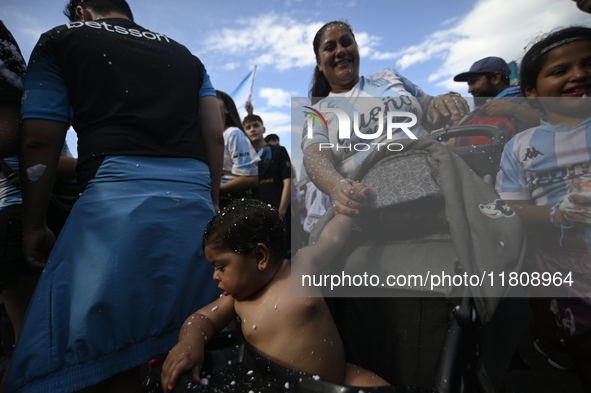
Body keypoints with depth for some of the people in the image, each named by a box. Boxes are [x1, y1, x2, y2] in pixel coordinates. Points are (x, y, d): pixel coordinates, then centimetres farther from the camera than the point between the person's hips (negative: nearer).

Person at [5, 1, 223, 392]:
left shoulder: (60, 40, 18)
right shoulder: (185, 55, 26)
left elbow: (40, 142, 9)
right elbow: (215, 136, 15)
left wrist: (34, 225, 16)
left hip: (119, 191, -4)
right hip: (194, 196, 5)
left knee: (101, 346, 6)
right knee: (191, 338, 15)